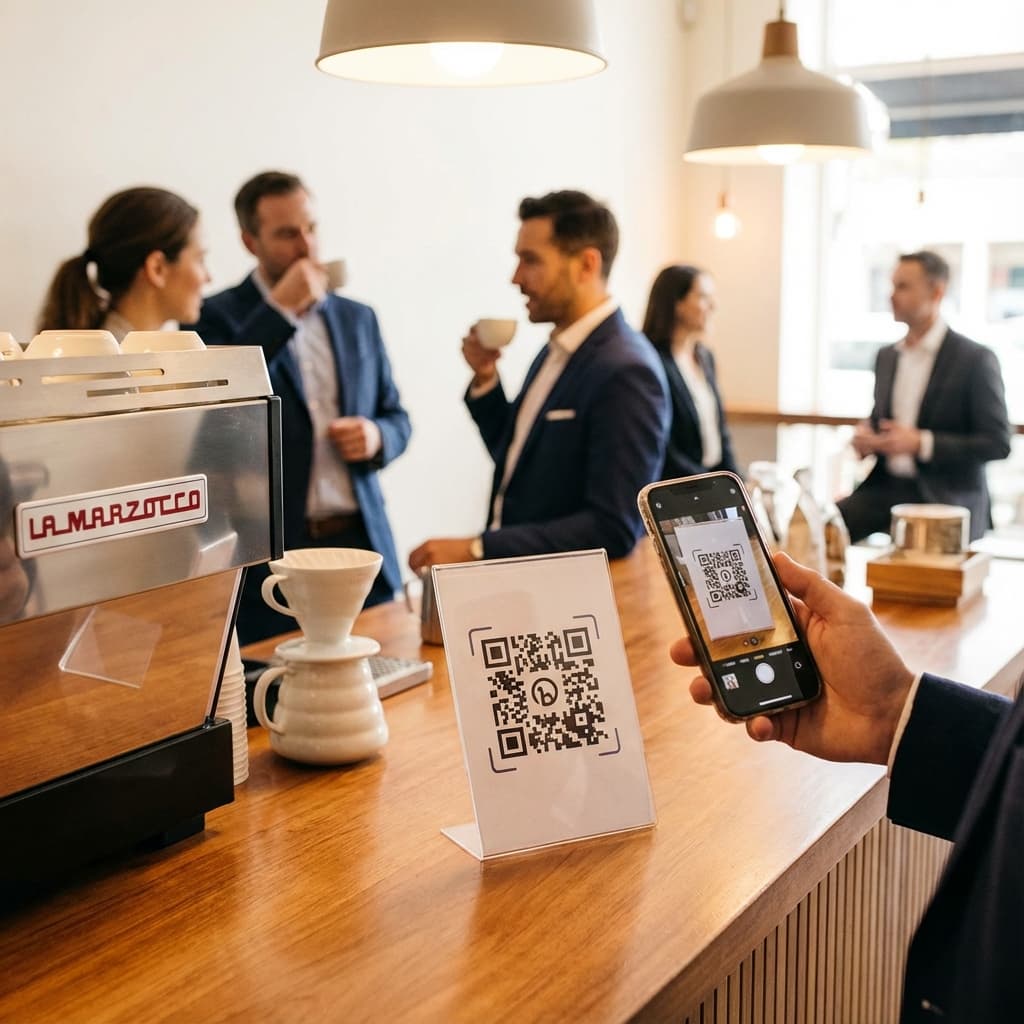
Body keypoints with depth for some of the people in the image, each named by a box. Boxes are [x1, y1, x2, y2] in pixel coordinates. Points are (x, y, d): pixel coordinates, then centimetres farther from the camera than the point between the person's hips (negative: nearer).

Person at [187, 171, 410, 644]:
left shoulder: (357, 318, 13)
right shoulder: (220, 316, -2)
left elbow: (396, 418, 19)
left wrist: (377, 437, -5)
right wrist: (279, 310, -17)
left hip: (363, 546, 4)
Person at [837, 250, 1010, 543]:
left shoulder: (976, 359, -6)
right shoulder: (887, 356, 13)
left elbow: (998, 443, -9)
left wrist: (922, 444, -18)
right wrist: (865, 435, -1)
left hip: (946, 503, -5)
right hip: (887, 489, 5)